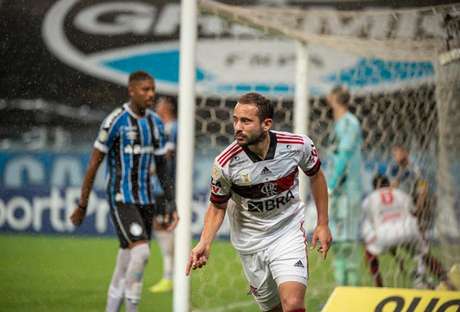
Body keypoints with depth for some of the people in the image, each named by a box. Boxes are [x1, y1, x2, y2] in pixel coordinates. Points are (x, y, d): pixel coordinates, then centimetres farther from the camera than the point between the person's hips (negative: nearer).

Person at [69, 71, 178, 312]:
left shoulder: (155, 123, 8)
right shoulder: (115, 121, -12)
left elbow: (162, 167, 15)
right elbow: (94, 163, -7)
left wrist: (172, 205, 11)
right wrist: (82, 206, -5)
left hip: (145, 200, 7)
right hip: (121, 199, -7)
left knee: (126, 266, 7)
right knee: (141, 251, -22)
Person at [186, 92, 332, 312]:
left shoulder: (299, 145, -17)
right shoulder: (225, 164, -20)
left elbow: (315, 176, 5)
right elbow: (217, 206, -2)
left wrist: (323, 224, 7)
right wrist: (205, 243, -18)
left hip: (289, 234, -1)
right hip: (250, 243, 1)